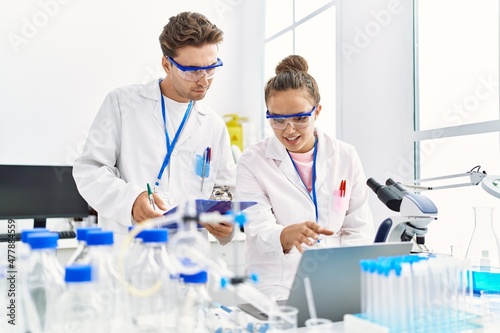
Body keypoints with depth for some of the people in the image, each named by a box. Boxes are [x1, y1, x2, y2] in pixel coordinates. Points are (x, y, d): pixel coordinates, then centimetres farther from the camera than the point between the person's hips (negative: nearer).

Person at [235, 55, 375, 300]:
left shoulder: (345, 157, 7)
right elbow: (258, 229, -11)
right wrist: (287, 235, -33)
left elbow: (359, 228, 8)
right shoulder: (252, 163, 0)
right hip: (276, 288, -2)